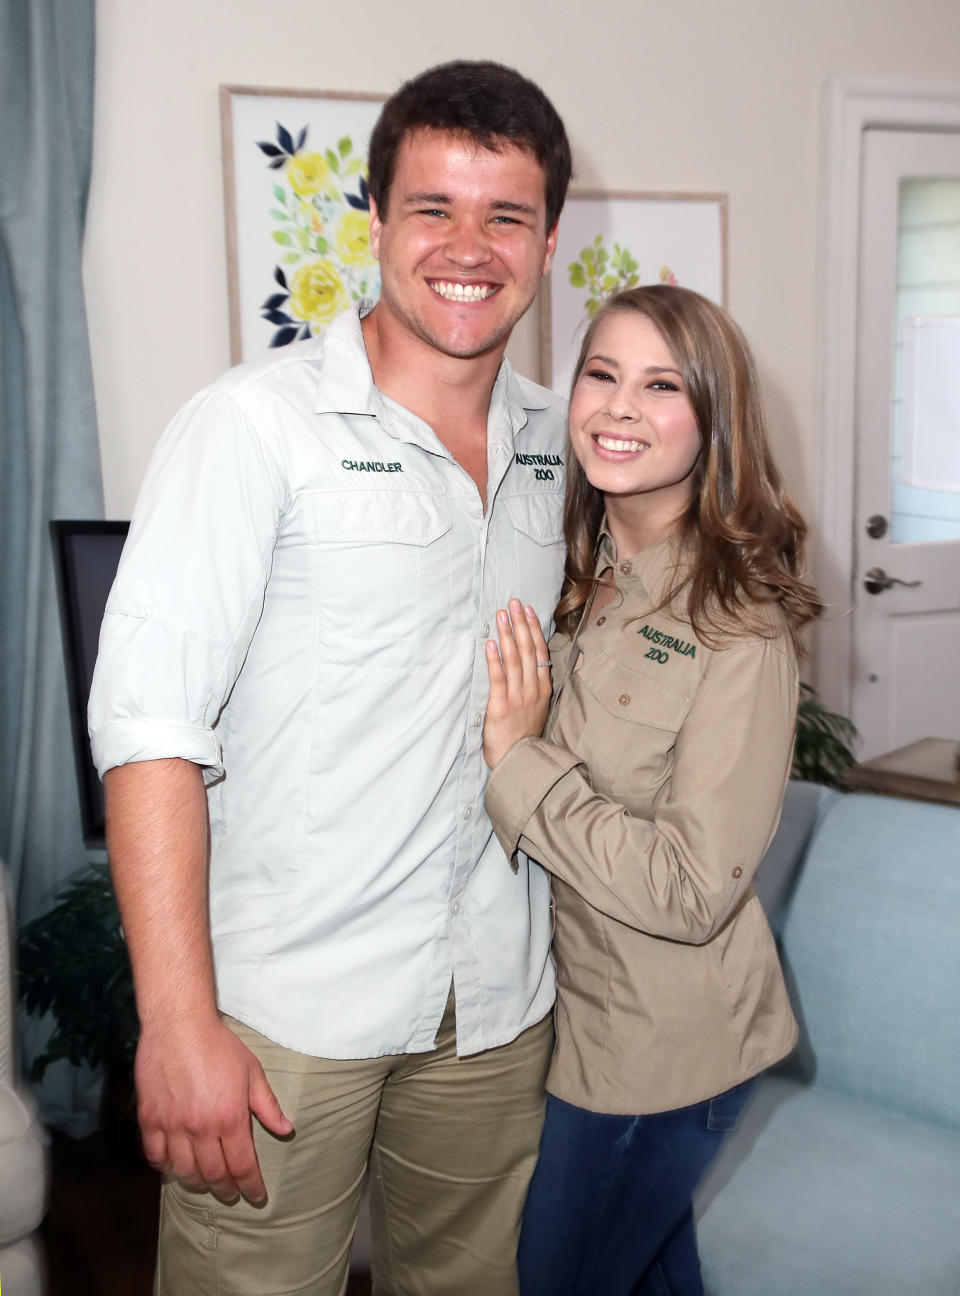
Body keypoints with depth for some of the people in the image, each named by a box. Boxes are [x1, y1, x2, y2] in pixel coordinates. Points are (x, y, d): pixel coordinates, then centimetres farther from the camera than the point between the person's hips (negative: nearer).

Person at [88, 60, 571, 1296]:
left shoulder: (559, 440, 6)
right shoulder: (256, 422, -12)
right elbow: (151, 716, -17)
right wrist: (178, 1021, -19)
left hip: (498, 1003, 5)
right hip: (285, 1004, -5)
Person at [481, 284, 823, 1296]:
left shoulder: (740, 626, -23)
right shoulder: (579, 582, -1)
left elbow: (691, 891, -25)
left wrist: (516, 758, -24)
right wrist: (505, 744, -6)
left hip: (661, 1043, -6)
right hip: (574, 998, 7)